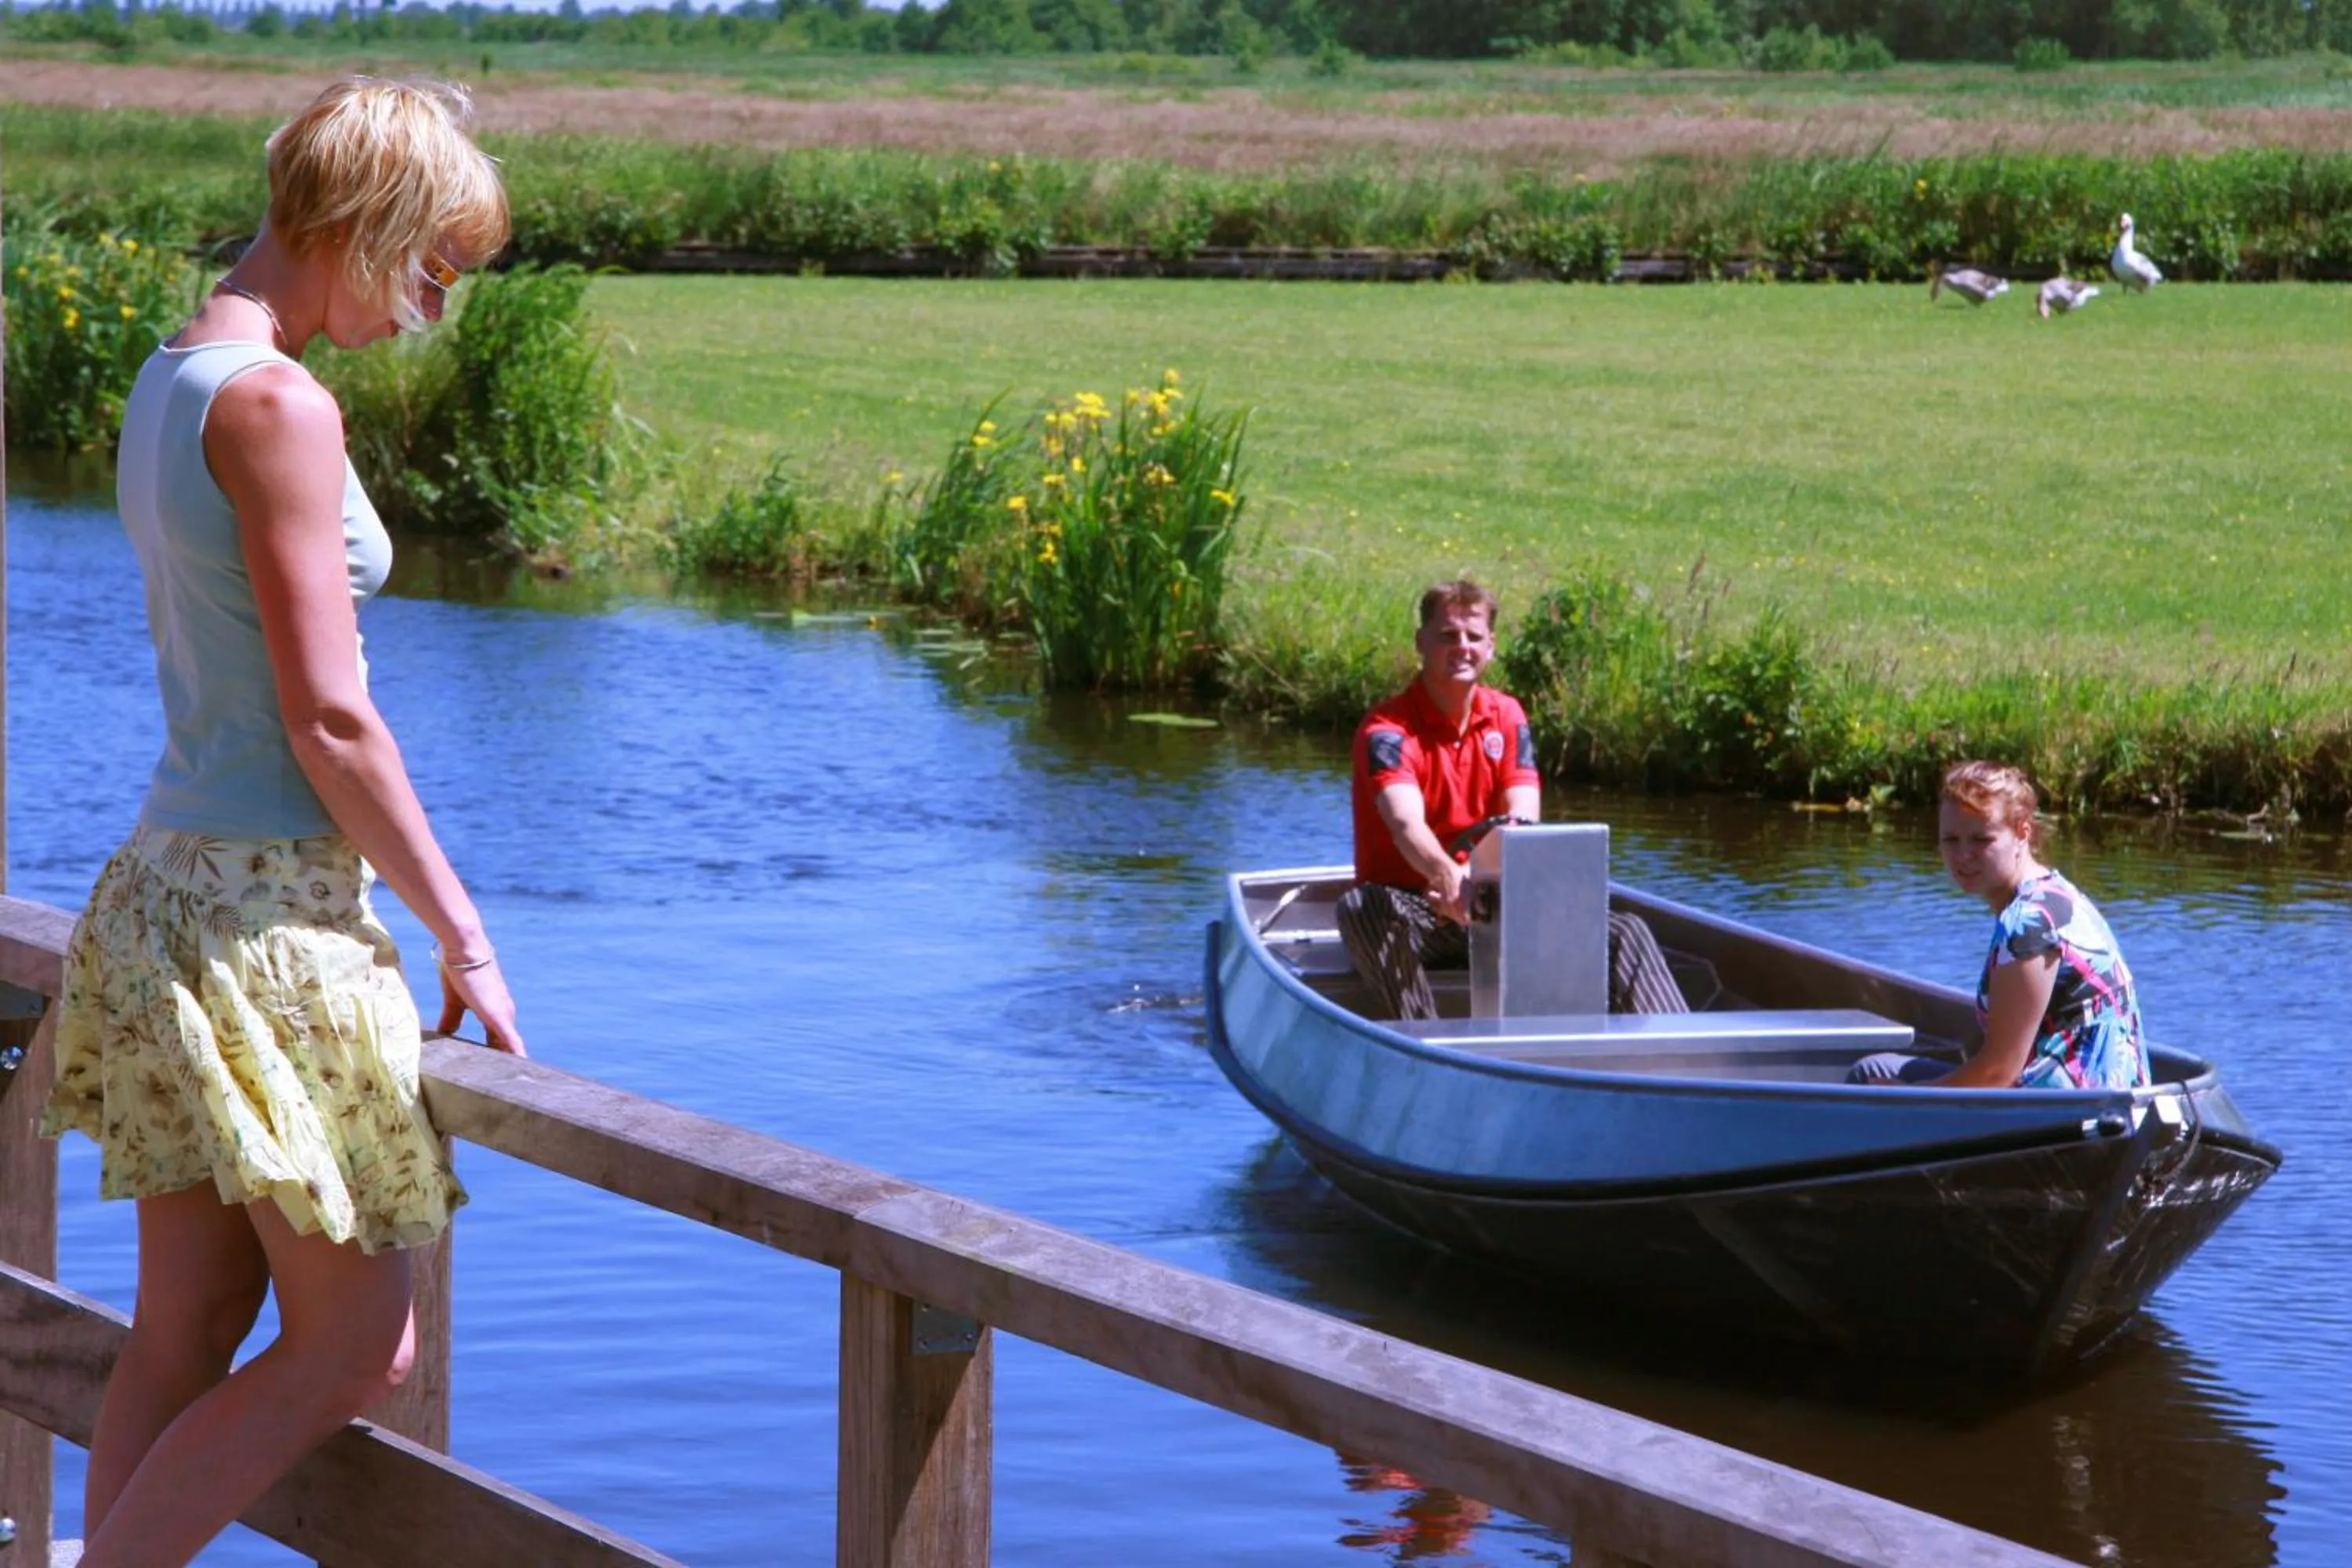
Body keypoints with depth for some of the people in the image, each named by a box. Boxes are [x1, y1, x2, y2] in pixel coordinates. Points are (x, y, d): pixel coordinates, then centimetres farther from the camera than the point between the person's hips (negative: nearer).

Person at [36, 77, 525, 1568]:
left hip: (165, 887, 9)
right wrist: (464, 935, -9)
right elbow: (328, 717, -17)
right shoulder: (278, 405, -16)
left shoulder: (170, 380, 13)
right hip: (269, 905, -9)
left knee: (187, 1333, 12)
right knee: (351, 1347, 0)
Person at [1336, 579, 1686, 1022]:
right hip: (1410, 909, -4)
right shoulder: (1387, 730, -10)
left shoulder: (1507, 717, 6)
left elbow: (1524, 820, -11)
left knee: (1623, 934, -14)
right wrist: (1446, 874, -54)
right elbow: (1406, 823, -31)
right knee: (1360, 907, -38)